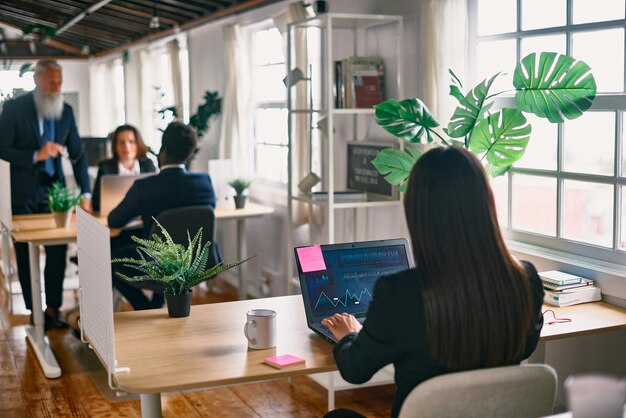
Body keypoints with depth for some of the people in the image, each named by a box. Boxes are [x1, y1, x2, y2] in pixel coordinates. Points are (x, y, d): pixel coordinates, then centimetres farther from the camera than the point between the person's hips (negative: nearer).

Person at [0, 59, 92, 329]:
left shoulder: (65, 111, 3)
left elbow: (77, 153, 3)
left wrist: (86, 192, -5)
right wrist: (36, 155, -25)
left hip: (53, 188, 3)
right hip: (22, 190, -3)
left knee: (58, 249, -1)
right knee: (25, 253, 5)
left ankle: (53, 308, 11)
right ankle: (34, 311, 16)